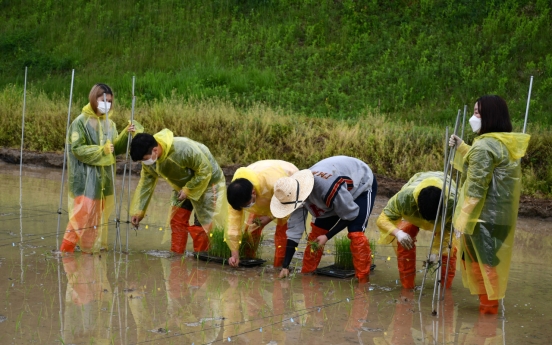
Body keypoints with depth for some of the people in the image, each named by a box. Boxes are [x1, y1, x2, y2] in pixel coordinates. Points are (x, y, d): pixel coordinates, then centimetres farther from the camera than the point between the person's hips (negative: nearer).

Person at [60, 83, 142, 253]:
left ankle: (94, 245, 21)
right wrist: (100, 150, -21)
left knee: (99, 212, 11)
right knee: (84, 211, -10)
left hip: (104, 176, 6)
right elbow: (76, 148, -14)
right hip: (86, 176, -6)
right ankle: (67, 245, -1)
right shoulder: (81, 121, -9)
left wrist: (126, 134, -9)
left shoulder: (109, 123, 9)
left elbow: (116, 148, 6)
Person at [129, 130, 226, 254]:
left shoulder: (183, 149, -38)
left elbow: (205, 170, -28)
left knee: (202, 225, -7)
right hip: (183, 185, 7)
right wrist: (138, 211, -10)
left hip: (207, 182, -7)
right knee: (177, 221, 4)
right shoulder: (149, 161, -15)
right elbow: (145, 184, -6)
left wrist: (188, 190, -27)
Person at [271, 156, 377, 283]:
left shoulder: (328, 188, -45)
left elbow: (350, 215, -28)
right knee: (317, 229, 3)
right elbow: (294, 229, -15)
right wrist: (285, 266, -16)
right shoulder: (297, 193, -21)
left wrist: (327, 236, -26)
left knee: (355, 233, -22)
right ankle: (306, 274, 16)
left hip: (362, 185, -7)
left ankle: (363, 281, -14)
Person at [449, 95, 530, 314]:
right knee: (490, 258, 16)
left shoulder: (484, 146, -18)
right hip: (501, 214, 9)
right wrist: (461, 147, 24)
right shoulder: (508, 144, 10)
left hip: (483, 215, -9)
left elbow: (476, 189, -20)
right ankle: (490, 303, 22)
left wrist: (463, 219, -17)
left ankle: (488, 304, 7)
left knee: (480, 259, 1)